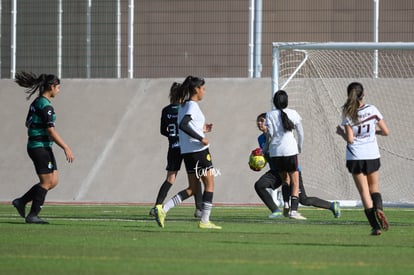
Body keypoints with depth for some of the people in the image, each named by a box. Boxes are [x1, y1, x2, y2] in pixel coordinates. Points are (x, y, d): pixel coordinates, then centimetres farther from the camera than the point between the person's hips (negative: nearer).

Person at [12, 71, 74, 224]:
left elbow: (28, 123, 22)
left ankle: (21, 202, 15)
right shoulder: (46, 106, -18)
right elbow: (51, 131, -22)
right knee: (47, 182, -2)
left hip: (34, 145, 9)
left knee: (53, 181, 11)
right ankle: (32, 216, 4)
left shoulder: (36, 102, 11)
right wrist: (66, 148, -21)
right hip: (41, 147, -9)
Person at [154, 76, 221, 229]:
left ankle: (163, 209, -2)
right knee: (209, 184, 2)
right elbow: (183, 125, -26)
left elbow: (183, 127, 18)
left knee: (192, 189, 11)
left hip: (187, 152, 9)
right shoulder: (193, 106, -12)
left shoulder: (183, 106, 15)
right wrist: (201, 138, -23)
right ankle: (204, 221, 1)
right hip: (198, 150, -9)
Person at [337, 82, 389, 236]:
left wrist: (340, 132, 6)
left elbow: (350, 139, -13)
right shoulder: (372, 110, -3)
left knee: (364, 192, 4)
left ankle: (375, 226, -5)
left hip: (355, 157, -2)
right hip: (372, 155, 2)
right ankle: (378, 209, -11)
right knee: (374, 187, 20)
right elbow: (386, 132, -1)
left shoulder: (347, 114, -9)